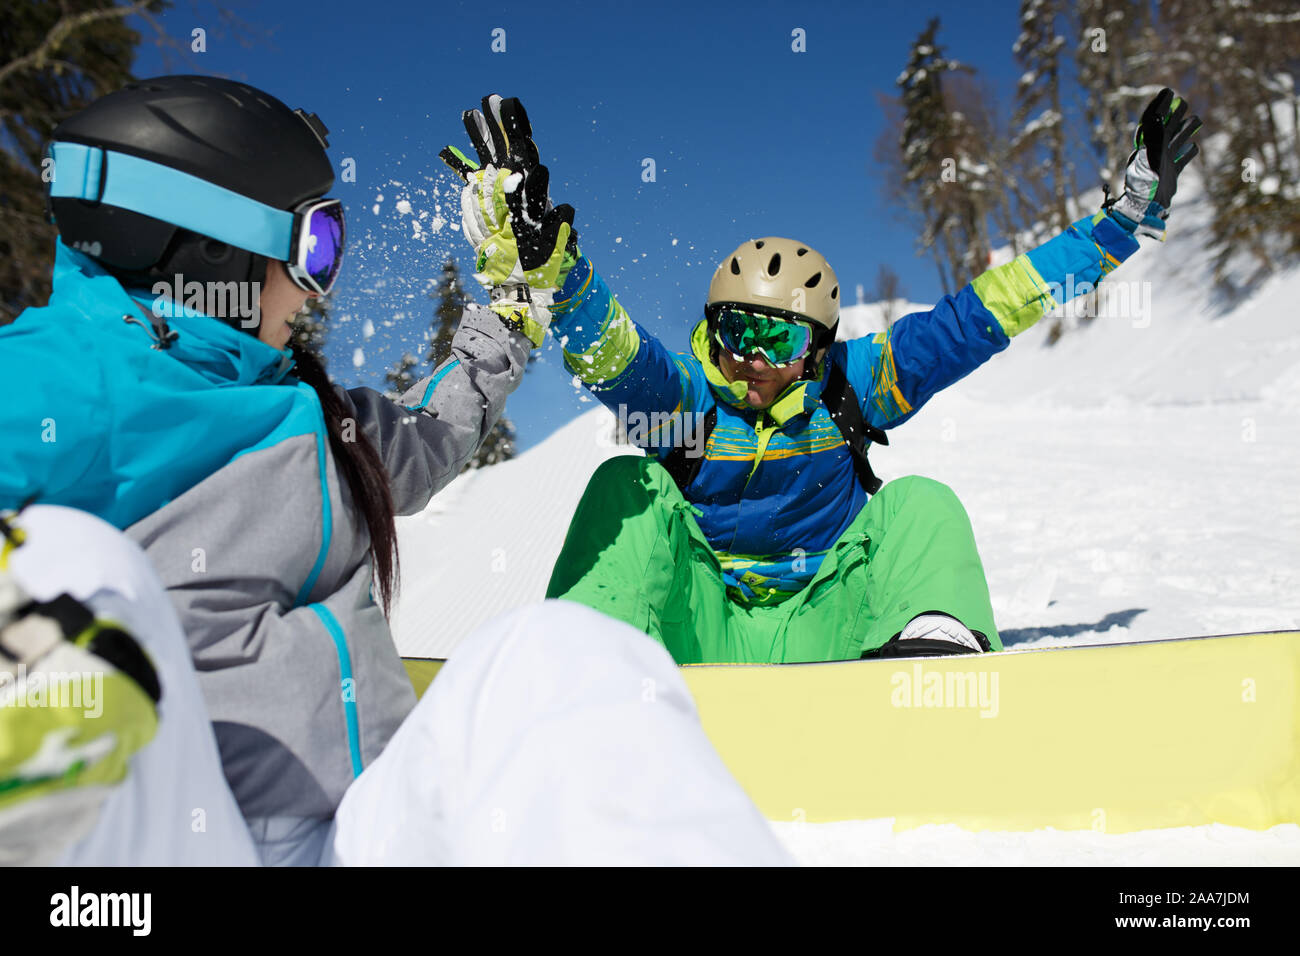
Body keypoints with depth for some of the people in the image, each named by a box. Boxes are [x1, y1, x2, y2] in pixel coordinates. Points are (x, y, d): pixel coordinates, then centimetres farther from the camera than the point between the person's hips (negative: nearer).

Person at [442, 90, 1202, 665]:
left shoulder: (853, 386, 4)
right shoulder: (683, 397, -1)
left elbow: (981, 314, 3)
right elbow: (609, 351, -23)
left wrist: (1133, 210, 4)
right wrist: (541, 254, -43)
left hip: (820, 636, 1)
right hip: (700, 637, -1)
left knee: (918, 504, -16)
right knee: (628, 486, -20)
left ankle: (942, 649, -40)